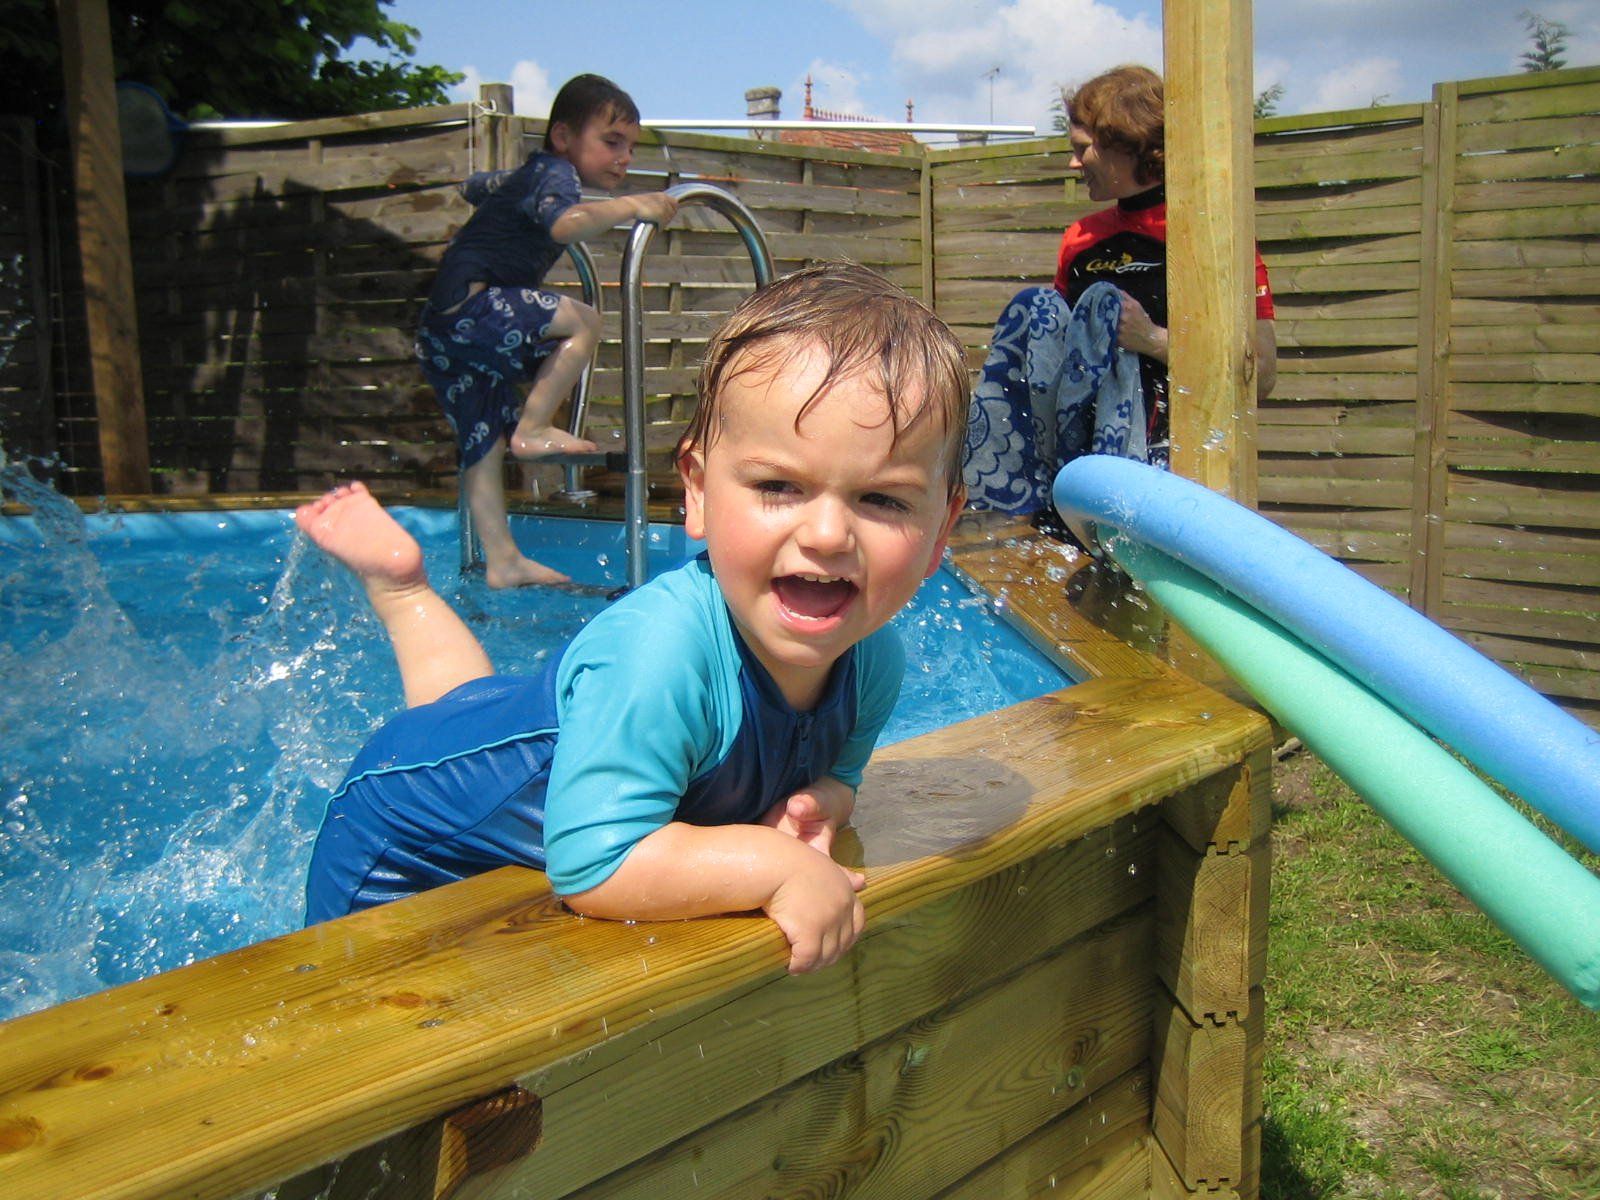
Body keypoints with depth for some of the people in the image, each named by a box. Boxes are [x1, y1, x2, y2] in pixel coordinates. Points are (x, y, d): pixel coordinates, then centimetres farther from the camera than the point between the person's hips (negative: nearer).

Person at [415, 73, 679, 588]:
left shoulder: (525, 175, 23)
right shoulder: (555, 173, -7)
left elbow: (472, 185, 44)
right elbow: (566, 224, -32)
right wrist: (629, 206, -26)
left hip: (444, 333, 10)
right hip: (469, 307, -10)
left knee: (485, 445, 10)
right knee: (582, 321, -19)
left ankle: (502, 562, 14)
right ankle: (532, 430, -13)